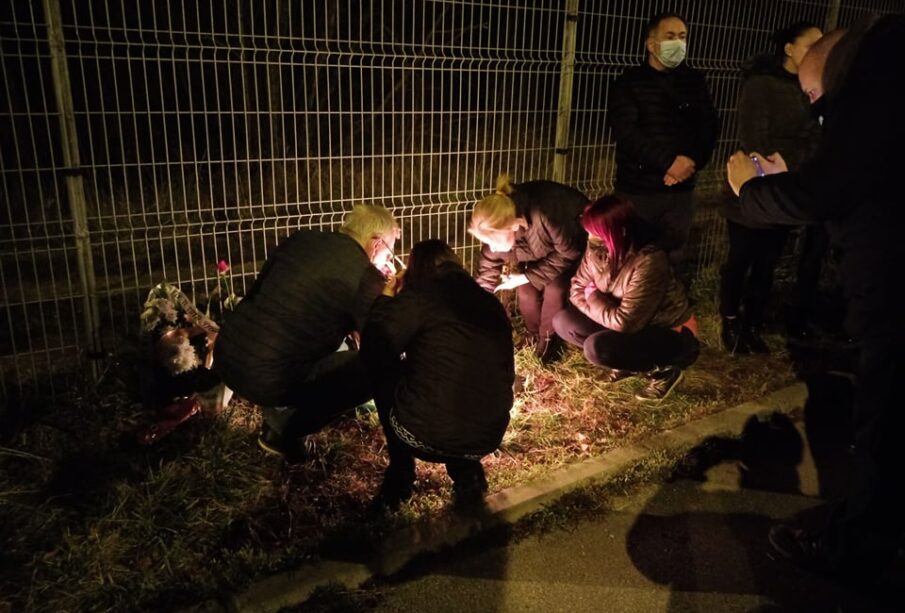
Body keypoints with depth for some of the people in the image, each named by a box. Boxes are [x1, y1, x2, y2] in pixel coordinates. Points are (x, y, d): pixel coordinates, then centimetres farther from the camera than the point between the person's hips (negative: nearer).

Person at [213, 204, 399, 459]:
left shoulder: (300, 239, 10)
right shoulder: (366, 278, -10)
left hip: (226, 354, 8)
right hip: (267, 378, -8)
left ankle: (279, 413, 23)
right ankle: (282, 430, 8)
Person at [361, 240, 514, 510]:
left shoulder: (419, 297, -2)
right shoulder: (492, 304, 15)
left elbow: (373, 355, -1)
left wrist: (386, 300, 16)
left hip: (424, 434, -5)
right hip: (488, 437, 5)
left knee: (385, 371, 22)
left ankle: (400, 476, 22)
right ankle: (466, 472, 19)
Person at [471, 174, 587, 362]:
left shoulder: (547, 216, -47)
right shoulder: (497, 229, -27)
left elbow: (568, 255, -27)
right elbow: (486, 279, -15)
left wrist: (526, 277, -27)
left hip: (575, 243, -4)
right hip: (540, 249, 4)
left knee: (555, 288, -21)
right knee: (526, 291, -12)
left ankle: (548, 338, 4)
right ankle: (534, 335, 14)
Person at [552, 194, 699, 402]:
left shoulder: (649, 262, -32)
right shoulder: (597, 249, -11)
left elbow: (624, 322, -32)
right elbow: (578, 289, 0)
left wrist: (593, 297, -17)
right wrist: (600, 306, -20)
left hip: (673, 336, -7)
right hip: (639, 327, 8)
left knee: (596, 347, -29)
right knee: (563, 321, -7)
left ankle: (662, 370, -4)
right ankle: (629, 361, 8)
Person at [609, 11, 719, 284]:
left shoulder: (694, 81, 11)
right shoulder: (629, 82, -2)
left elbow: (709, 128, 6)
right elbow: (627, 133, -14)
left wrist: (691, 164, -13)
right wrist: (670, 161, -20)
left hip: (681, 190, 4)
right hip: (638, 190, -3)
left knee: (673, 260, 10)